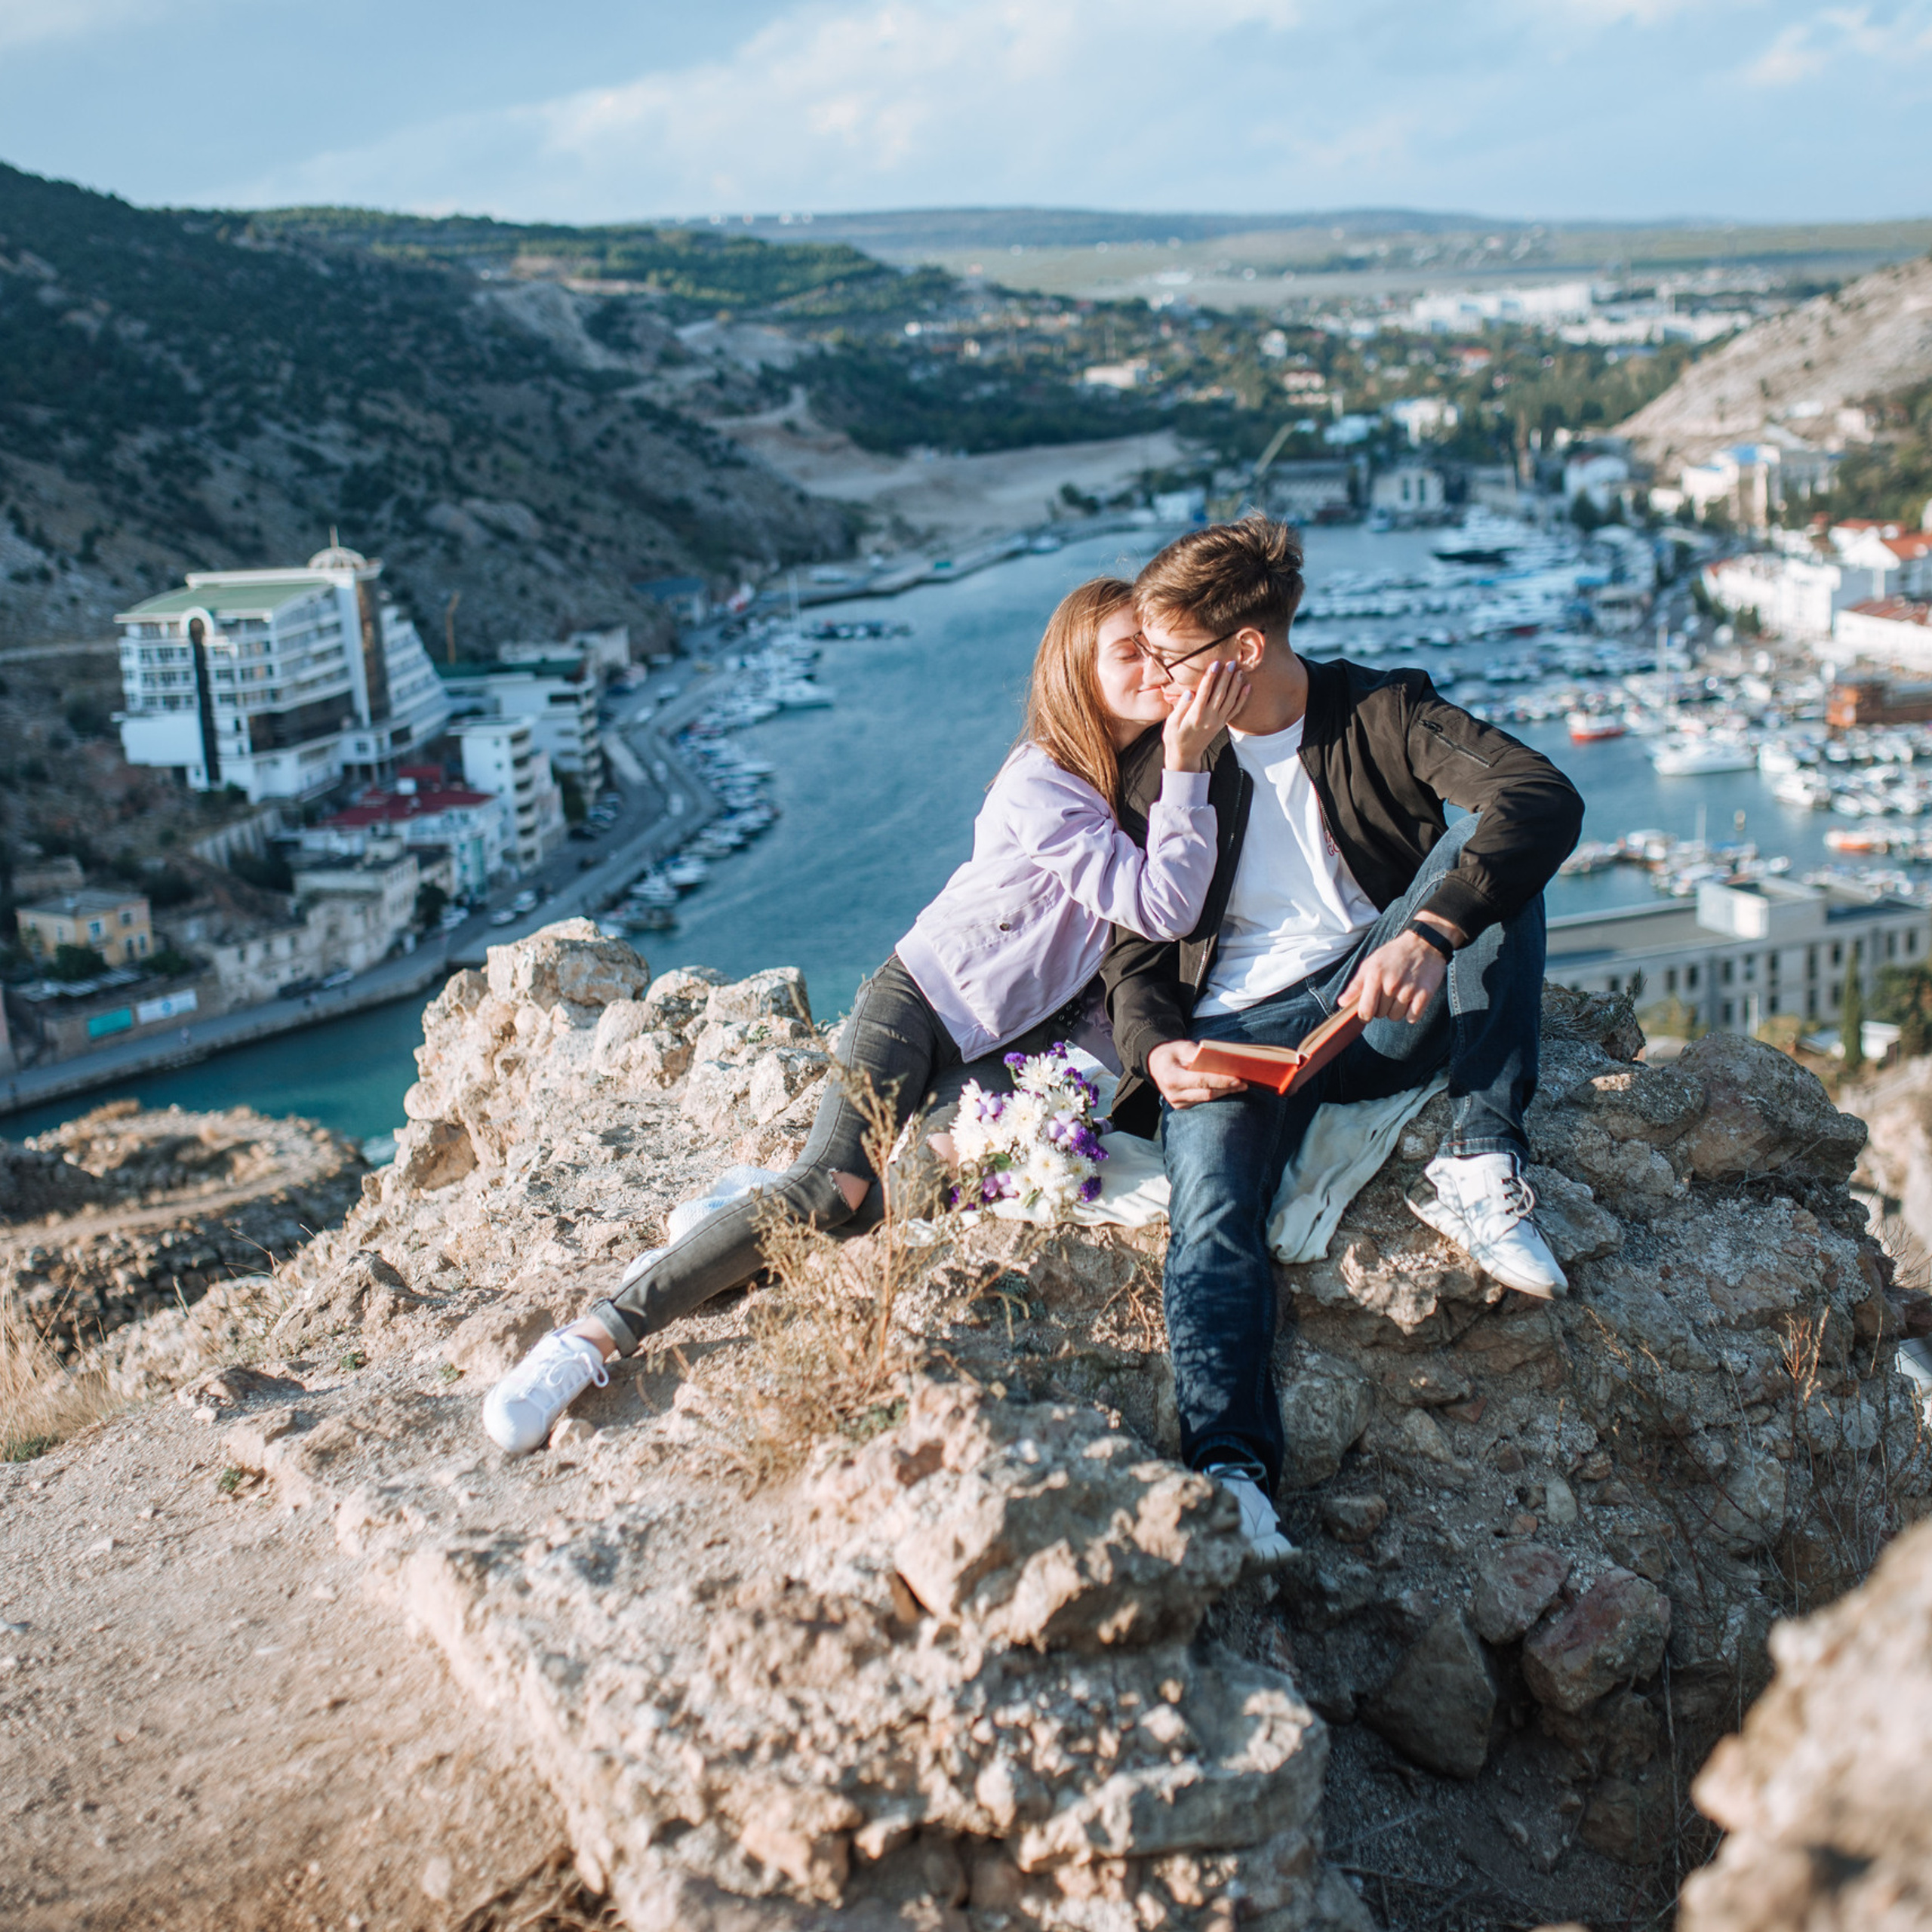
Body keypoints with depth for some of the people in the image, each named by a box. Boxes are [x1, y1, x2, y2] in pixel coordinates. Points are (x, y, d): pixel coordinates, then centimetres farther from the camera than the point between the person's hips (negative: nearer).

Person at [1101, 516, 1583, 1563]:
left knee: (1487, 846, -25)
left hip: (1379, 1006, 0)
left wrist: (1429, 934, -37)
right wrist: (1156, 1049, -15)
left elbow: (1545, 797, -18)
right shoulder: (1156, 768, 10)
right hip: (1236, 1032, 0)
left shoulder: (1381, 712, 0)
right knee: (1211, 1215, -30)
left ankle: (1481, 1167, -25)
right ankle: (1230, 1470, -45)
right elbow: (1135, 948, 10)